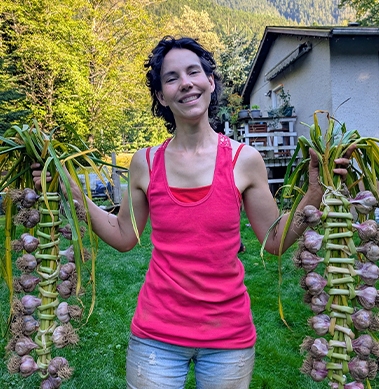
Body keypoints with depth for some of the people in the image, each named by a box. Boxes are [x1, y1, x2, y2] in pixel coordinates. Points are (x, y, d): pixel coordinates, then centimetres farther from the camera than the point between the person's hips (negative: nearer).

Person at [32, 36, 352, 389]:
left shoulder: (244, 160, -7)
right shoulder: (145, 163, -4)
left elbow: (275, 241, -1)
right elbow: (123, 237, 5)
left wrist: (315, 193, -11)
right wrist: (73, 193, -1)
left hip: (229, 336, 0)